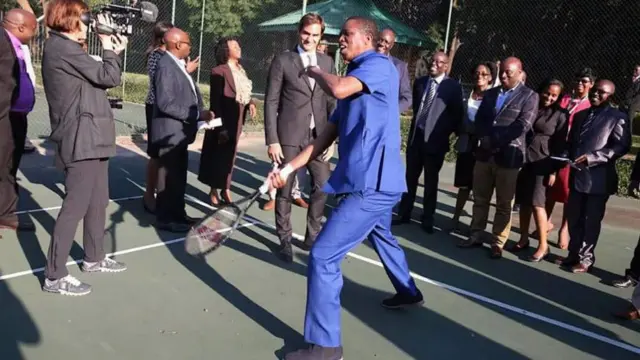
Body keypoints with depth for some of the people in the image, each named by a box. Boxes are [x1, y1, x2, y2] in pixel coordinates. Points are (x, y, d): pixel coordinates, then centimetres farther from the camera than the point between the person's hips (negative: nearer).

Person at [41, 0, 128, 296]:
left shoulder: (64, 49, 19)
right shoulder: (62, 48, -13)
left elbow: (97, 77, 17)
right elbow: (109, 77, -13)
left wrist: (110, 51, 11)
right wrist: (111, 51, 4)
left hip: (91, 139, 10)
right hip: (82, 140, -10)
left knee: (98, 202, 18)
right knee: (75, 206, -7)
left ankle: (94, 258, 31)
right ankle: (54, 276, 1)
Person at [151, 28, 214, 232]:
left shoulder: (178, 64, 14)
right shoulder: (166, 66, -18)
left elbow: (187, 95, 15)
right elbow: (165, 102, -25)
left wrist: (201, 113, -3)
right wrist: (196, 114, -20)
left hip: (179, 132, 10)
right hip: (170, 133, -10)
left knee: (179, 177, 17)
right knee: (169, 177, 1)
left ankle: (178, 214, 29)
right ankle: (165, 218, 13)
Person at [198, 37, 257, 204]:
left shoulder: (241, 71, 10)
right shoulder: (219, 71, -14)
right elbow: (216, 101, -16)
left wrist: (251, 103, -6)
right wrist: (221, 126, -20)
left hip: (236, 121, 7)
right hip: (222, 121, -7)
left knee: (229, 156, 15)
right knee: (217, 156, 5)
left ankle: (226, 189, 27)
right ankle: (214, 191, 19)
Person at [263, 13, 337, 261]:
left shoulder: (327, 62, 10)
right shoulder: (282, 61, -1)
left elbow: (332, 102, 11)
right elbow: (271, 102, -4)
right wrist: (272, 140, -9)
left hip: (318, 136, 4)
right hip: (289, 136, -3)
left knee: (322, 186, 6)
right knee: (284, 190, 5)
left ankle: (312, 236, 23)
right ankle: (285, 240, 19)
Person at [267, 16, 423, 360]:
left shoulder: (380, 64, -9)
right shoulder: (353, 82, 17)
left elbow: (338, 88, -29)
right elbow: (326, 137, 13)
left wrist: (316, 71, -6)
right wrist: (288, 168, 5)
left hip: (373, 183, -11)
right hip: (374, 181, 11)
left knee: (322, 257, -11)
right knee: (381, 236, 33)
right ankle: (408, 292, 57)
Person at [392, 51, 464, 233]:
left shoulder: (453, 86, -6)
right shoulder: (420, 82, 9)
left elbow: (458, 114, -3)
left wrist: (448, 132, -5)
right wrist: (417, 122, 13)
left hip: (436, 140, -4)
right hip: (416, 136, 4)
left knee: (431, 180, 5)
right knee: (410, 177, 9)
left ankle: (427, 219, 15)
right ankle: (404, 214, 19)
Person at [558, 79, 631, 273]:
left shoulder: (617, 117, -5)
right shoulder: (580, 115, 18)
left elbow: (622, 146, -13)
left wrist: (592, 157, -21)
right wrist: (568, 155, 0)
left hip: (598, 178, -6)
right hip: (577, 176, 6)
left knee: (591, 221, 4)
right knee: (574, 218, 12)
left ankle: (586, 259, 16)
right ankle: (574, 254, 25)